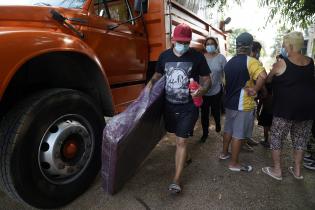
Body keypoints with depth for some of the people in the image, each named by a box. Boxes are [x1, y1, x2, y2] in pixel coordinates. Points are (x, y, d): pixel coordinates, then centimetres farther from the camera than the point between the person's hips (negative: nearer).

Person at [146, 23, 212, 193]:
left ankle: (176, 180, 6)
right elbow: (158, 75, 15)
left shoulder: (197, 57, -8)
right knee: (178, 137, 21)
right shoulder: (165, 55, 0)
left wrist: (202, 89, -25)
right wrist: (151, 82, -5)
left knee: (181, 141, -3)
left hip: (188, 107, -3)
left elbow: (207, 80, -3)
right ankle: (184, 155, 50)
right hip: (169, 104, 4)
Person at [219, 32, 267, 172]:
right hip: (243, 104, -7)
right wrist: (255, 90, -20)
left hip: (229, 102, 7)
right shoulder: (250, 61, -14)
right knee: (238, 134, 2)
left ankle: (224, 153, 36)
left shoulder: (229, 62, 10)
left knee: (228, 129, 21)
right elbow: (263, 76, -33)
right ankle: (234, 163, 14)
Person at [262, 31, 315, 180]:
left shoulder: (282, 63, -11)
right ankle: (297, 171, 29)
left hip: (286, 108, -6)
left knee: (276, 139, 8)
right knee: (300, 140, 18)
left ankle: (277, 171, 16)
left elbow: (267, 80, 1)